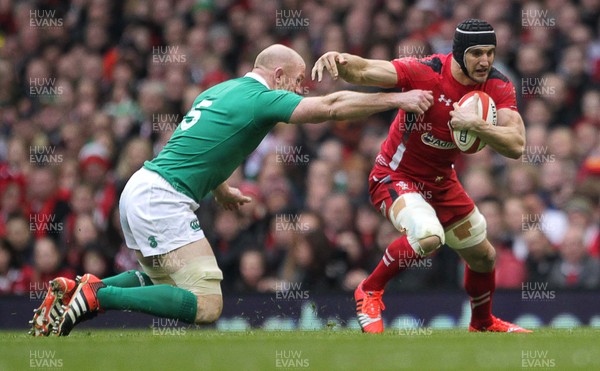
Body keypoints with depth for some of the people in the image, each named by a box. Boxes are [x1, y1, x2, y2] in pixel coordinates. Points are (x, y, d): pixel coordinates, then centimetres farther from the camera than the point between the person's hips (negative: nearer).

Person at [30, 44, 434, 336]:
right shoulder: (263, 98, -8)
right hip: (164, 200, -10)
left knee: (164, 280, 30)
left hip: (140, 188, 10)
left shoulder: (220, 91, 19)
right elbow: (331, 106, -14)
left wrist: (221, 189, 38)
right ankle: (98, 295, -17)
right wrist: (397, 99, -8)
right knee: (206, 305, -12)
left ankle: (78, 291, 13)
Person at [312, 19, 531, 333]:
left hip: (441, 181, 6)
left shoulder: (499, 87, -13)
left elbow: (516, 146, -23)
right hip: (395, 176, -6)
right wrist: (339, 60, -58)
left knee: (483, 257, 18)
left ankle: (483, 324, 49)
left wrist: (475, 125, -39)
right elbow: (363, 71, -36)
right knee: (428, 237, -35)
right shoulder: (426, 72, -27)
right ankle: (369, 292, -9)